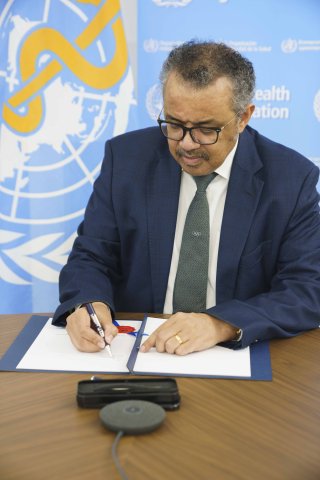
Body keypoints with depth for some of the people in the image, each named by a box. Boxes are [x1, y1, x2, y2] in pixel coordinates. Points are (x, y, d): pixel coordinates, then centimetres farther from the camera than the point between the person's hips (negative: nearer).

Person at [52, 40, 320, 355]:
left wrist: (221, 325, -27)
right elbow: (90, 258, 1)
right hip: (134, 347, 3)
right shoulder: (126, 158, -2)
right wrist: (88, 304, -22)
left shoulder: (292, 178, -7)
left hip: (237, 354, -2)